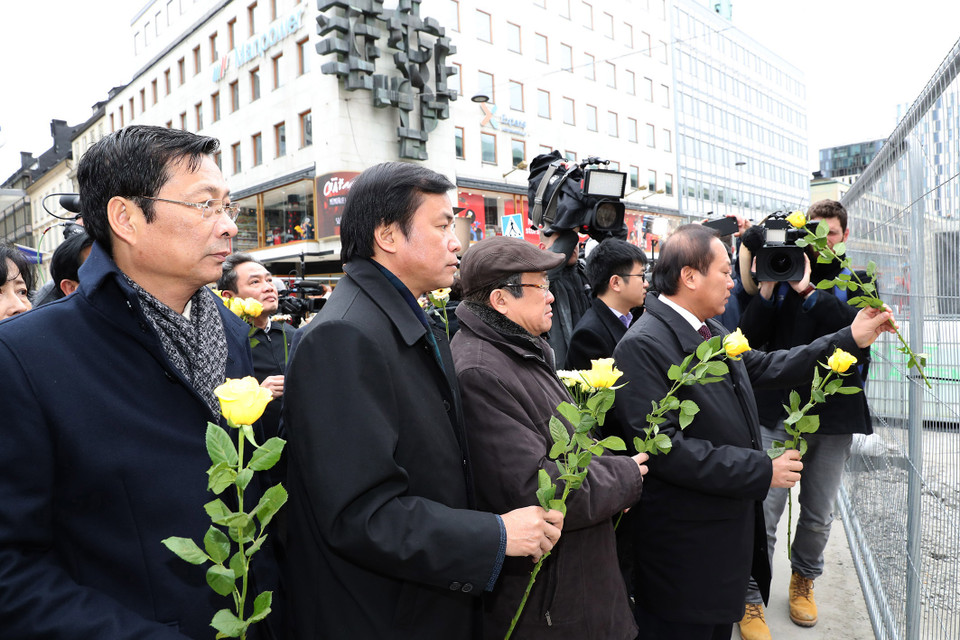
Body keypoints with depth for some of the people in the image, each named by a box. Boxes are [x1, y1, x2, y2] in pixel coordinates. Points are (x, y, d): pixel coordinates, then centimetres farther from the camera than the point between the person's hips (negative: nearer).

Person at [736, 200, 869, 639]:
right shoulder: (783, 276, 4)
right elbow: (751, 337, -5)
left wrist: (808, 290, -20)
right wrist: (767, 286, -15)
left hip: (834, 414, 2)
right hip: (778, 410, -2)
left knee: (819, 514, 14)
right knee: (764, 510, -6)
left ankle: (804, 579, 39)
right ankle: (751, 600, 9)